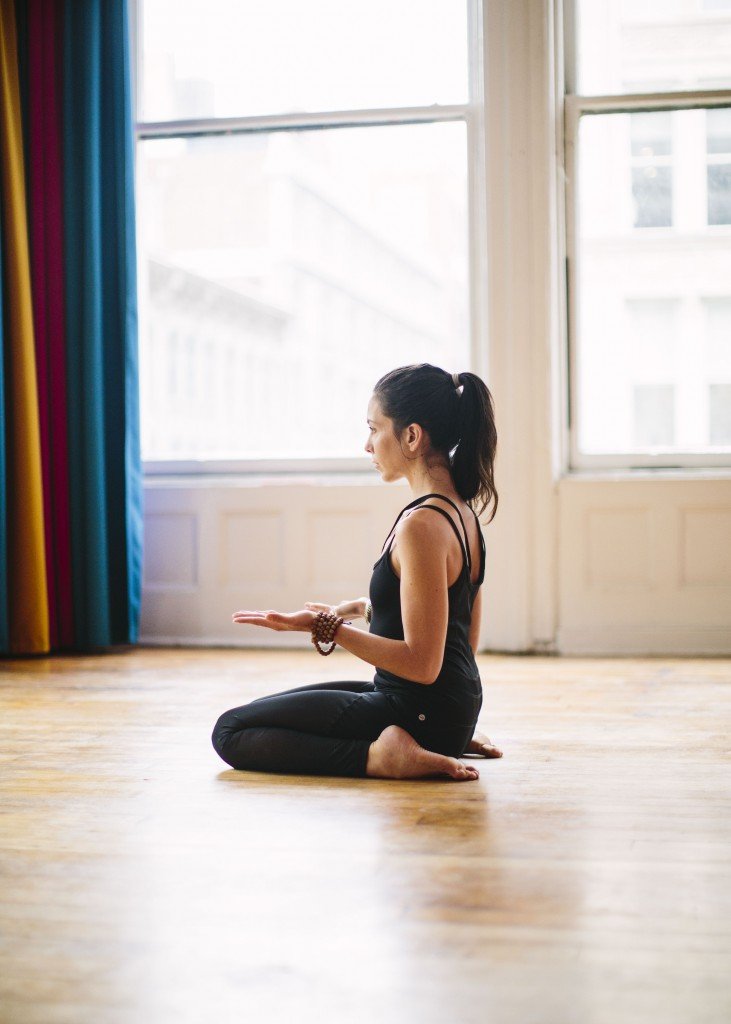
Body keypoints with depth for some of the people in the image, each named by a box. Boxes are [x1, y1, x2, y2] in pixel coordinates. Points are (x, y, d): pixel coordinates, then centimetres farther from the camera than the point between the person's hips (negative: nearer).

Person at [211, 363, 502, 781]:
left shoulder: (422, 524, -23)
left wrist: (326, 628, -25)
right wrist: (360, 607, 22)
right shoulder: (463, 511, 7)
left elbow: (422, 663, -25)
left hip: (421, 712, -9)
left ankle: (379, 755, -11)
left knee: (231, 732, 0)